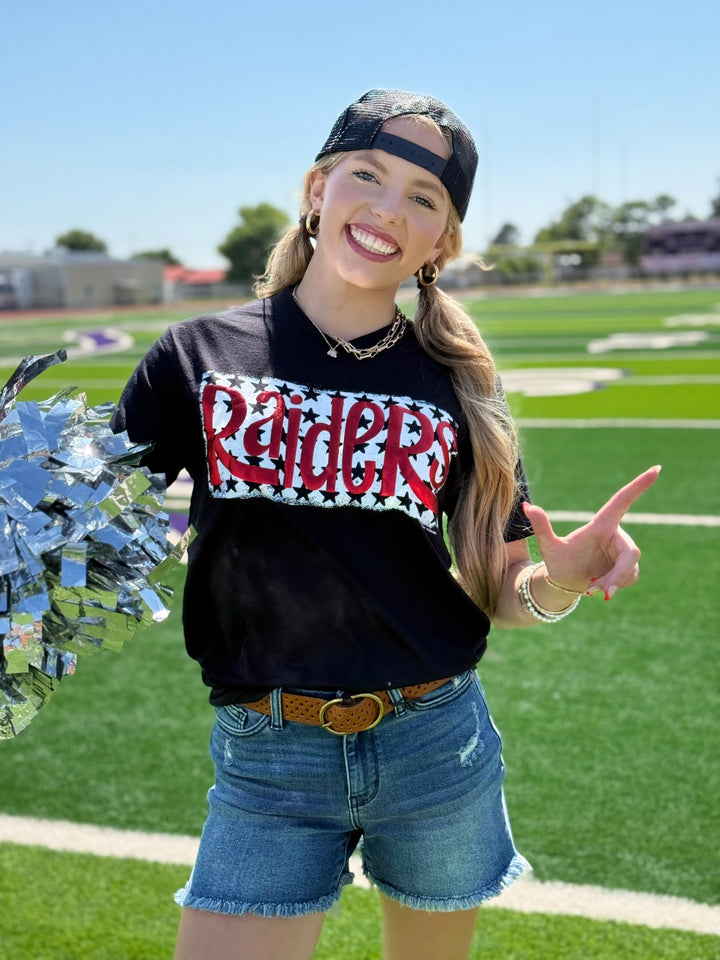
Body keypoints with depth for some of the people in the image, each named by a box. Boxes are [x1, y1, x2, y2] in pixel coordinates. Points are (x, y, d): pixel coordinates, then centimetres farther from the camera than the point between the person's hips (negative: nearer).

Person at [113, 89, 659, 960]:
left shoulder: (454, 384, -1)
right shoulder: (199, 357, -4)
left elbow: (499, 593, 1)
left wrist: (560, 580, -21)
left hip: (434, 745, 2)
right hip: (268, 761, -1)